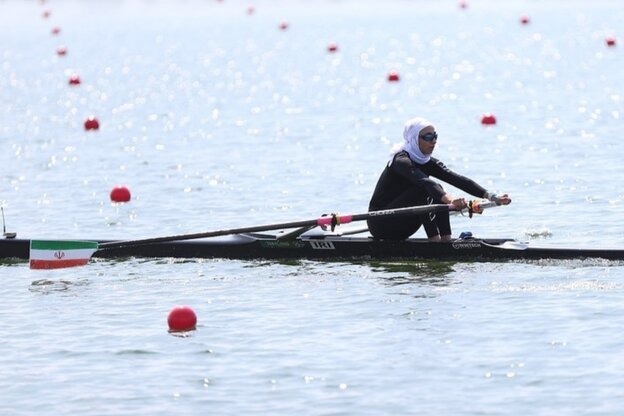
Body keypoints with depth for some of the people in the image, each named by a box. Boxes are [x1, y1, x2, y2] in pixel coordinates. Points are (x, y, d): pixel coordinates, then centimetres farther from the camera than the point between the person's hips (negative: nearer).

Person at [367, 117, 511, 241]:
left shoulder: (427, 162, 5)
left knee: (438, 193, -7)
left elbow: (457, 179, -6)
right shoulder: (401, 160, -20)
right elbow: (424, 182, -39)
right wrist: (450, 200, -56)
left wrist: (491, 197, -18)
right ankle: (436, 241, -29)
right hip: (381, 222, -8)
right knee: (425, 191, -24)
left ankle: (446, 241, -16)